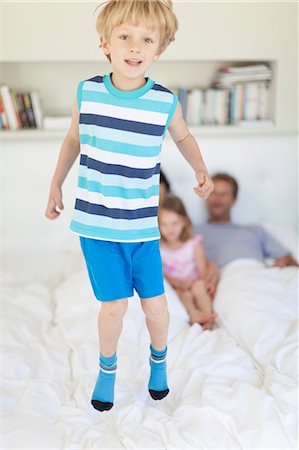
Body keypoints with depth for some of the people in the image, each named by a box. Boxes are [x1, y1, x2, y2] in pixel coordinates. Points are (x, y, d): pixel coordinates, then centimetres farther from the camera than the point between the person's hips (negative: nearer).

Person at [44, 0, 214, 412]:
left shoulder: (166, 102, -9)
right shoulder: (86, 93, -7)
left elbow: (183, 136, 15)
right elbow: (74, 138, 12)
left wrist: (201, 169, 4)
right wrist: (56, 185, 14)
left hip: (143, 224, 0)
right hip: (95, 222, 0)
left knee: (154, 301, 8)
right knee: (113, 304, 4)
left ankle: (159, 358, 39)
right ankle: (107, 367, 33)